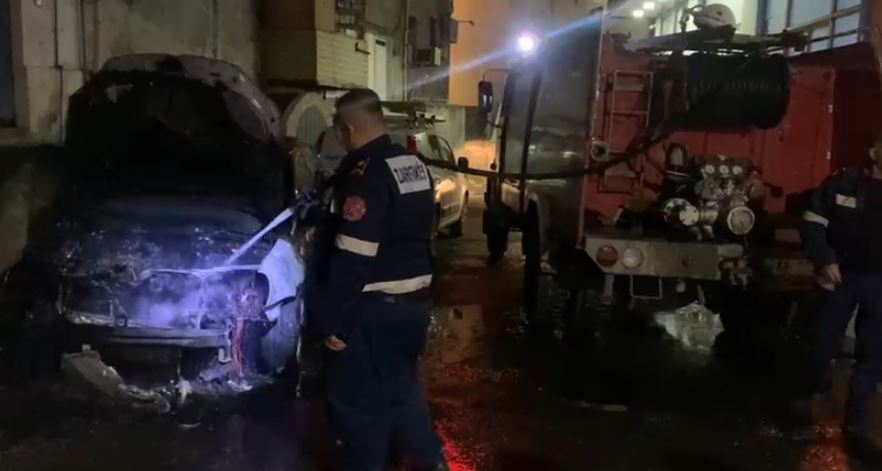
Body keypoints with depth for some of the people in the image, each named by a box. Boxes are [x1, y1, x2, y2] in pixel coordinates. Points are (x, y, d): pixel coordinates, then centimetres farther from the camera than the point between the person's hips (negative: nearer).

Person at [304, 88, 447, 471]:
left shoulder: (365, 176, -21)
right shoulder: (415, 166, 8)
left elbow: (351, 260, -25)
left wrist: (332, 319, -19)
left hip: (372, 309, -9)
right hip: (414, 301, 9)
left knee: (358, 401, 7)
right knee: (402, 388, 23)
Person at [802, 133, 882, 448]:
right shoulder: (843, 183, -6)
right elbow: (813, 222, -3)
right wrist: (824, 259, -13)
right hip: (842, 274, -1)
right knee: (826, 337, 13)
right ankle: (817, 389, 39)